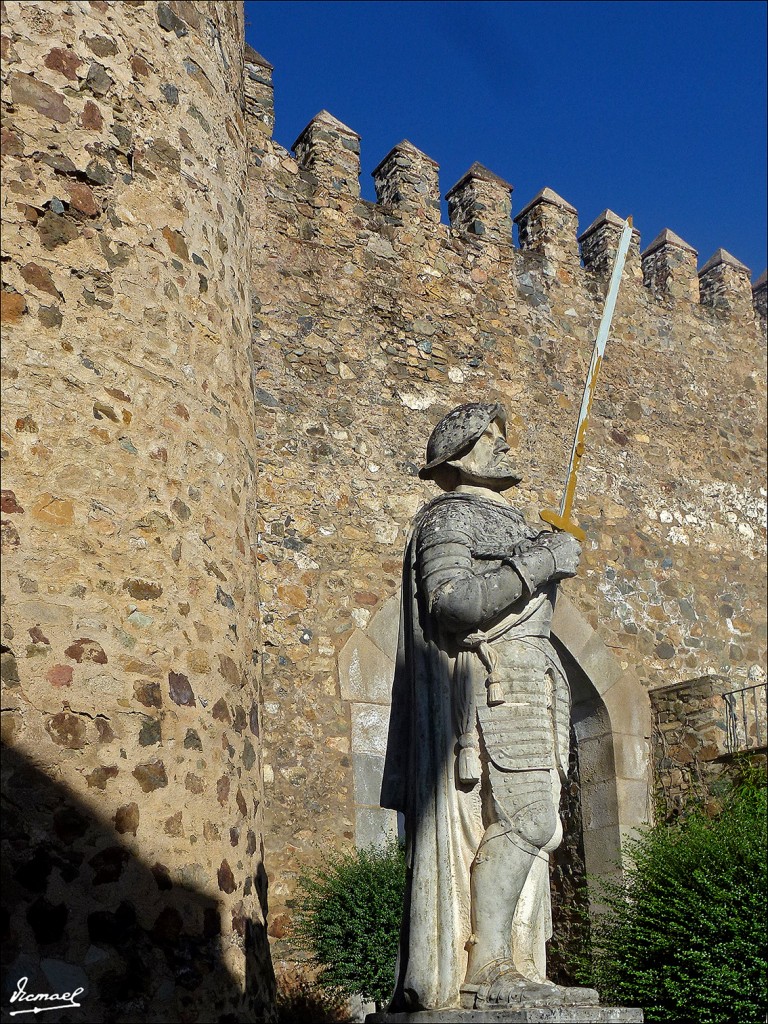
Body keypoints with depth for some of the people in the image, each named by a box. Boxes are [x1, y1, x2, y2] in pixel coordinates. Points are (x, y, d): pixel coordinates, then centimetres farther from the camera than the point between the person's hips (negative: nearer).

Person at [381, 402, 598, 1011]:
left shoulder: (505, 525, 29)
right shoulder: (449, 516, 0)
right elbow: (450, 602, -17)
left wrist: (550, 571, 15)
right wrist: (538, 563, -15)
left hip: (521, 694, 9)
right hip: (483, 684, -9)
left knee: (524, 824, 3)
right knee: (525, 818, -18)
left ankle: (505, 971, 4)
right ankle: (486, 969, -15)